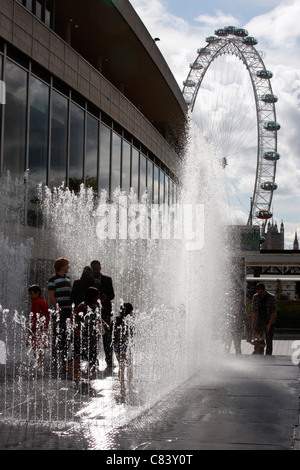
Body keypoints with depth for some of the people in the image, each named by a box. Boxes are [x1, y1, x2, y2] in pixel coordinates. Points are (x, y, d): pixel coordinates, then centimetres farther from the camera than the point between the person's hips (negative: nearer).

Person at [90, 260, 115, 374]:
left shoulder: (107, 280, 9)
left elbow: (112, 295, 5)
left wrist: (106, 297, -17)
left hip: (105, 313, -1)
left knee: (107, 339, -5)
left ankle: (109, 364, -2)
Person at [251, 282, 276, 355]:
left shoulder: (272, 297, -9)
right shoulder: (255, 297, 1)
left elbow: (273, 312, -10)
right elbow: (254, 311, 7)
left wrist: (269, 324, -16)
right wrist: (252, 323, 2)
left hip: (269, 322, -2)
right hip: (258, 322, 2)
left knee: (269, 342, -3)